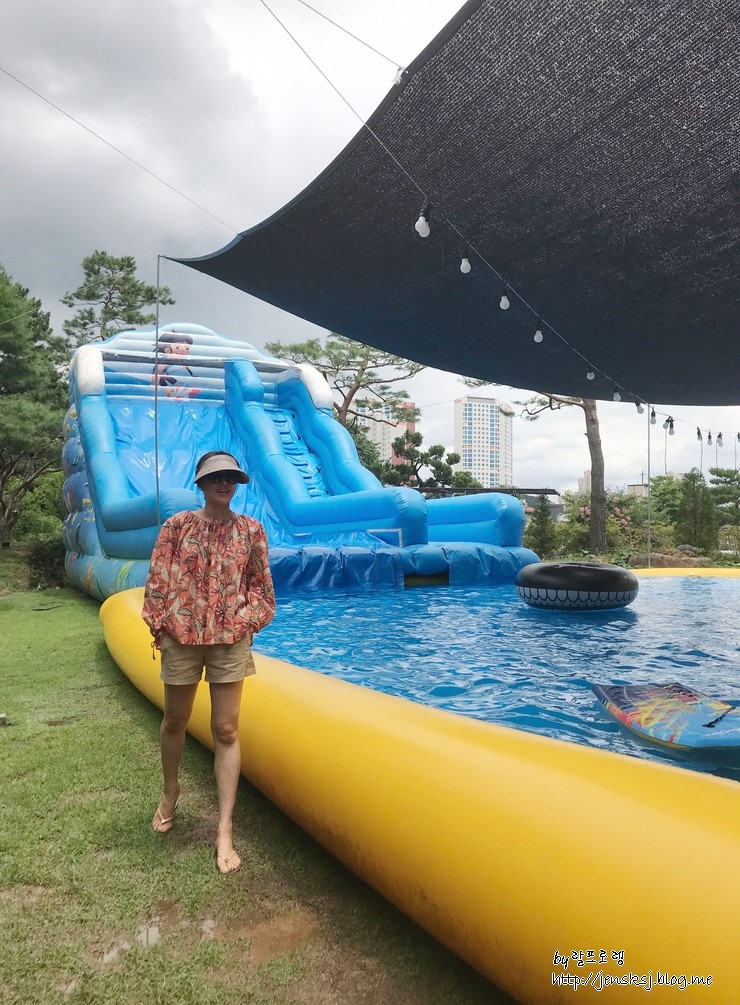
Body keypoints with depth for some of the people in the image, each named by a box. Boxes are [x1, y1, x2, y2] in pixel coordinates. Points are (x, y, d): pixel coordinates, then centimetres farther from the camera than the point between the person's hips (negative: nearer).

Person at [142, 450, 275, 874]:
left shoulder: (251, 529, 1)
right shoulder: (177, 526, -2)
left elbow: (260, 583, 6)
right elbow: (158, 580, 0)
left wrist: (247, 619, -3)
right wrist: (160, 624, -3)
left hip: (230, 639, 0)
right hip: (181, 636, 0)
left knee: (227, 732, 1)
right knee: (175, 722, 17)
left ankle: (225, 832, 8)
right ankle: (170, 792, 45)